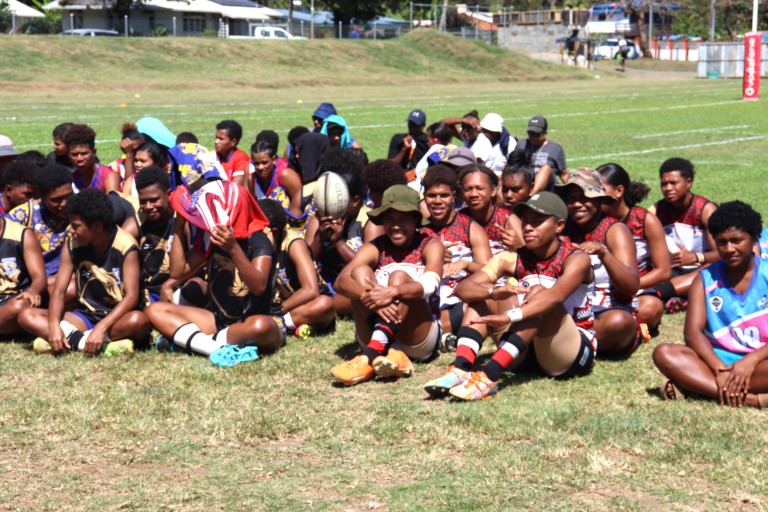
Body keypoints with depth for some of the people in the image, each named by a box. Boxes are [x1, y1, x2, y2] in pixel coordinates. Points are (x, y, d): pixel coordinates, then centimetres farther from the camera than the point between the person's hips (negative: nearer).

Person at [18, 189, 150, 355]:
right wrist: (54, 326, -26)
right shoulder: (72, 245, -2)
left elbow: (131, 296, -21)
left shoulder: (125, 246, -14)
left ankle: (73, 340, -28)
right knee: (27, 316, -16)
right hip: (85, 316, 5)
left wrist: (101, 327, -34)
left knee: (138, 320, -39)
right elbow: (58, 291, -6)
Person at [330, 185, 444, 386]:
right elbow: (341, 281, -12)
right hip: (375, 336, 2)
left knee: (399, 276, -23)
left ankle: (371, 356, -47)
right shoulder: (374, 249, 8)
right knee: (360, 272, -16)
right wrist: (370, 297, -34)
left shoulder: (430, 246, 4)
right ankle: (390, 354, -38)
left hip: (418, 339, -2)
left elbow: (430, 284, -19)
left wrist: (393, 292, -39)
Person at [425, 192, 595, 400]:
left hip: (576, 351, -5)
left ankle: (489, 376, -44)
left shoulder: (576, 259, -14)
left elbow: (556, 296, -36)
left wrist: (510, 317, -51)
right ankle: (460, 369, -32)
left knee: (538, 293, -29)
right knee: (483, 293, -10)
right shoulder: (512, 259, -1)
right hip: (527, 352, 5)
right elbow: (462, 288, -14)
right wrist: (494, 292, -37)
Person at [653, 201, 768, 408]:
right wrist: (720, 370, -23)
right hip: (718, 361, 3)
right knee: (664, 353, -24)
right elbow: (693, 332, -6)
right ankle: (749, 397, -37)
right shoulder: (705, 279, 7)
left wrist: (750, 361, -26)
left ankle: (694, 385, -30)